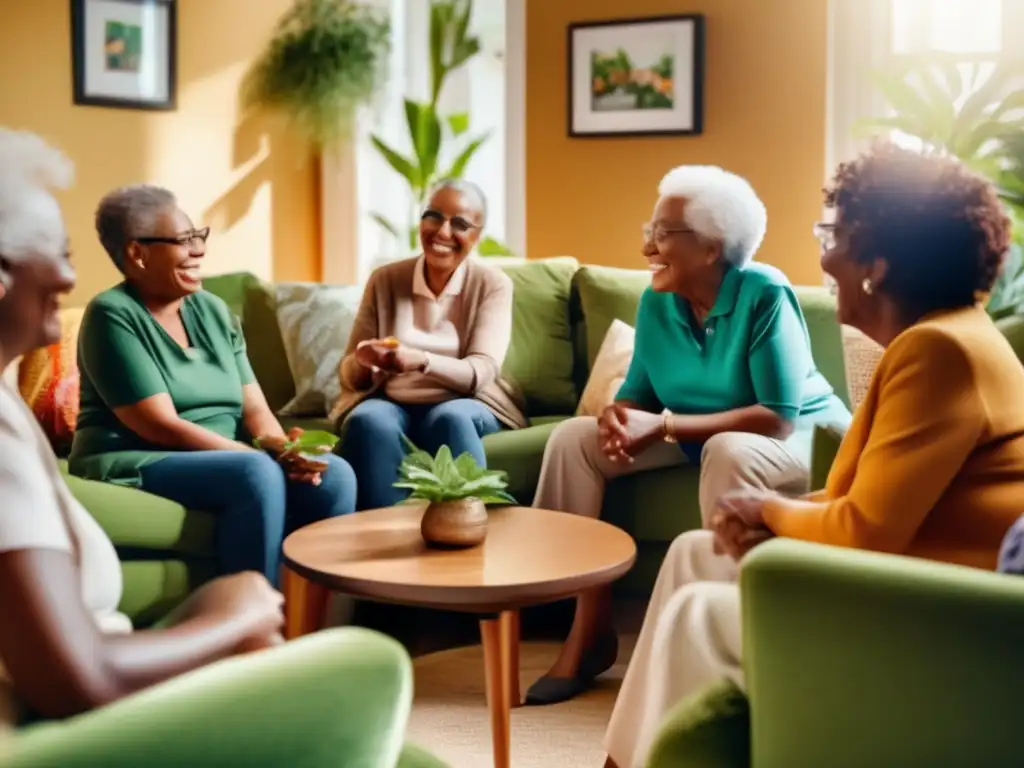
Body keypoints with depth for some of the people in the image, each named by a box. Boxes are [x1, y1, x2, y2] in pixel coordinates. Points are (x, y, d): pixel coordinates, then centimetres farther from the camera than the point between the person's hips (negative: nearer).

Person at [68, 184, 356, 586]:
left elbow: (254, 408, 6)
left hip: (222, 462, 6)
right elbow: (160, 426, -18)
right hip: (135, 467, -6)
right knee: (258, 474, -33)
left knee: (335, 475, -17)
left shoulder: (213, 310, 11)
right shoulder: (112, 314, -9)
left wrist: (282, 449, -18)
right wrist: (268, 457, -22)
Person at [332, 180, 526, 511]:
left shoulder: (493, 284, -2)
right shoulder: (385, 280, 3)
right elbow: (350, 375, 3)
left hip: (464, 405, -1)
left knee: (451, 419, -36)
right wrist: (363, 360, -24)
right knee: (368, 420, -33)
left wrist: (420, 361, -34)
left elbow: (480, 372, -14)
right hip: (391, 403, 1)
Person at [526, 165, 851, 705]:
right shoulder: (656, 302, -7)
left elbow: (779, 418, -29)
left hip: (800, 436, -6)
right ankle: (591, 624, -7)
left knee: (728, 451, -39)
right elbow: (637, 395, -1)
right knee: (574, 438, -9)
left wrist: (663, 427, -32)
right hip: (699, 433, 6)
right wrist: (617, 418, -27)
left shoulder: (765, 295, -25)